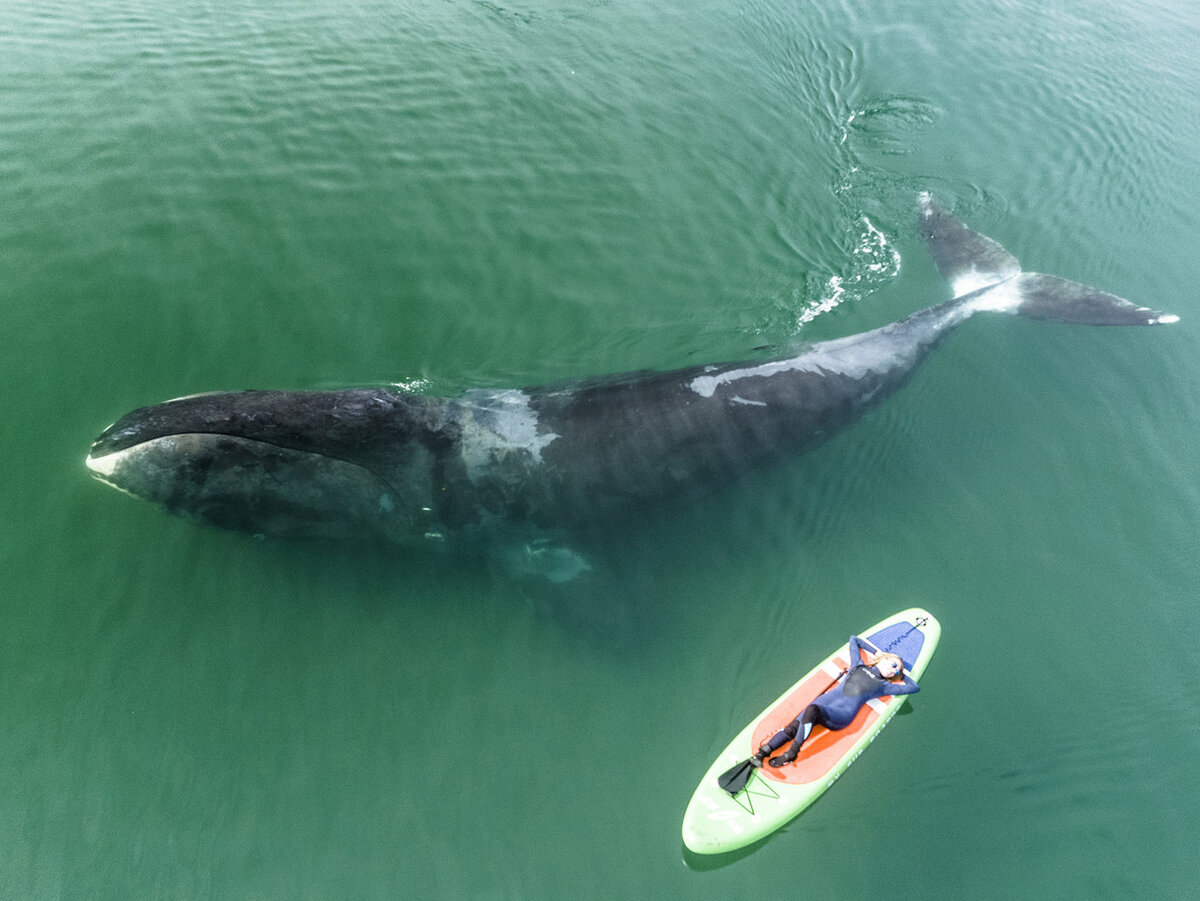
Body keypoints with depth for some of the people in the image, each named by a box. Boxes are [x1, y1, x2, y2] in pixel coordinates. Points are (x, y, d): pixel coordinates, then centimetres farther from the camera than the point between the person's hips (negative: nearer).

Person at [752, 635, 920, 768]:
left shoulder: (883, 686, 19)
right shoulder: (859, 665, 24)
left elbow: (914, 687, 20)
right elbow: (853, 639, 36)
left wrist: (902, 674, 29)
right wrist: (875, 653, 40)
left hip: (842, 715, -3)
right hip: (825, 701, 3)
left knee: (812, 710, -35)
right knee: (793, 728, -21)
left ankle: (790, 755, -29)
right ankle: (763, 752, -25)